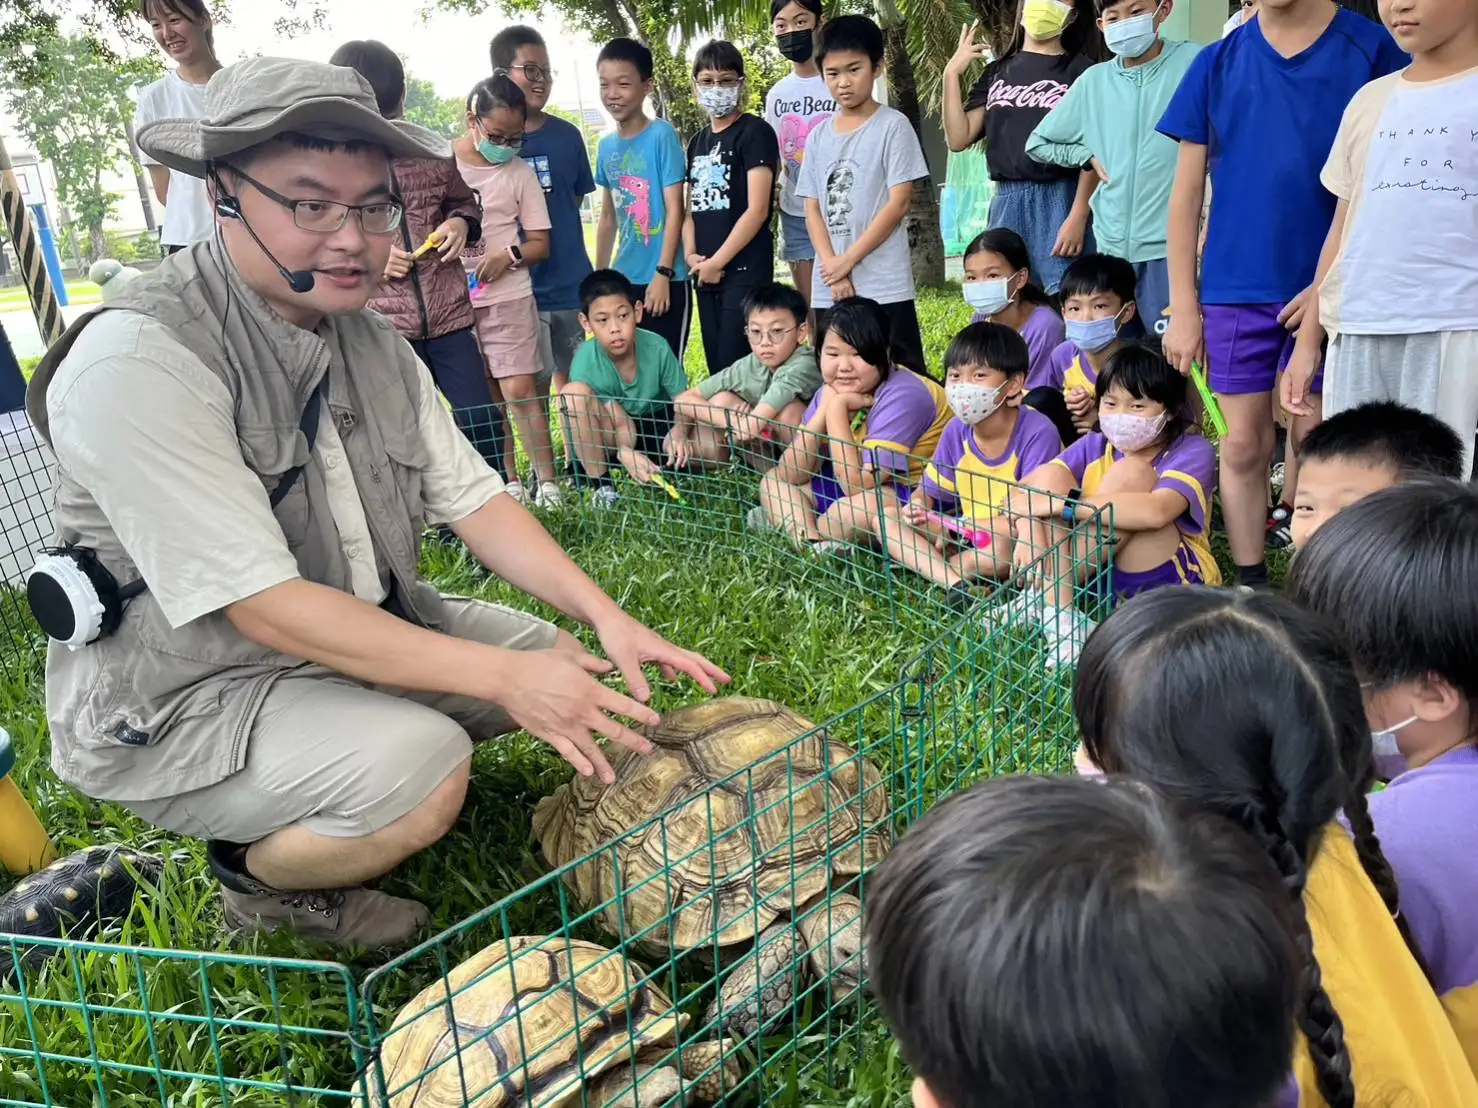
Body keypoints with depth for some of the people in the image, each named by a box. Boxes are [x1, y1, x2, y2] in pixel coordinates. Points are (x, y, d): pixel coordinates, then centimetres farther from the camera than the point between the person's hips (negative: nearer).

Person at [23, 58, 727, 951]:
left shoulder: (372, 341, 0)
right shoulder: (138, 363, -25)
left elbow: (473, 497, -1)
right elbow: (265, 607, -28)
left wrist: (607, 617, -15)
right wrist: (501, 676, -30)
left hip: (364, 629, 8)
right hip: (183, 701, -8)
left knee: (559, 660, 4)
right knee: (420, 768, -30)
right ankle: (258, 872, 3)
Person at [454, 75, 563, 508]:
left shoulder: (519, 172, 1)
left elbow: (540, 243, 3)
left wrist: (509, 255, -17)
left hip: (507, 296, -1)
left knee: (520, 390, -6)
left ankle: (547, 482, 1)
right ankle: (509, 480, 17)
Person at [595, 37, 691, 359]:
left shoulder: (662, 135, -8)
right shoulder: (607, 146, 9)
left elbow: (674, 210, -11)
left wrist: (663, 273, -16)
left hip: (663, 280, -6)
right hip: (623, 281, 6)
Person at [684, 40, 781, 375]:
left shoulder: (755, 132, -4)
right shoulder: (698, 141, 17)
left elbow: (757, 210, -13)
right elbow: (691, 208, 17)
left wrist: (717, 262, -12)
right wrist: (691, 255, -2)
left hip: (745, 271, -7)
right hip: (705, 274, 7)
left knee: (738, 367, -11)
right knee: (716, 367, 9)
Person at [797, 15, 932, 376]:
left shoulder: (893, 125, -2)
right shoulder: (818, 136, 12)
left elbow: (899, 202, -8)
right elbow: (813, 209, 8)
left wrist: (848, 261, -11)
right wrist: (832, 268, -8)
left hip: (885, 286, -5)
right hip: (828, 289, 5)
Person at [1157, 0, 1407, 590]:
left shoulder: (1372, 50, 0)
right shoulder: (1217, 62, 6)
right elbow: (1186, 194, 6)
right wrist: (1184, 307, 1)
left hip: (1328, 292, -1)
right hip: (1235, 291, 2)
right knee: (1244, 444, 5)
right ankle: (1250, 589, 16)